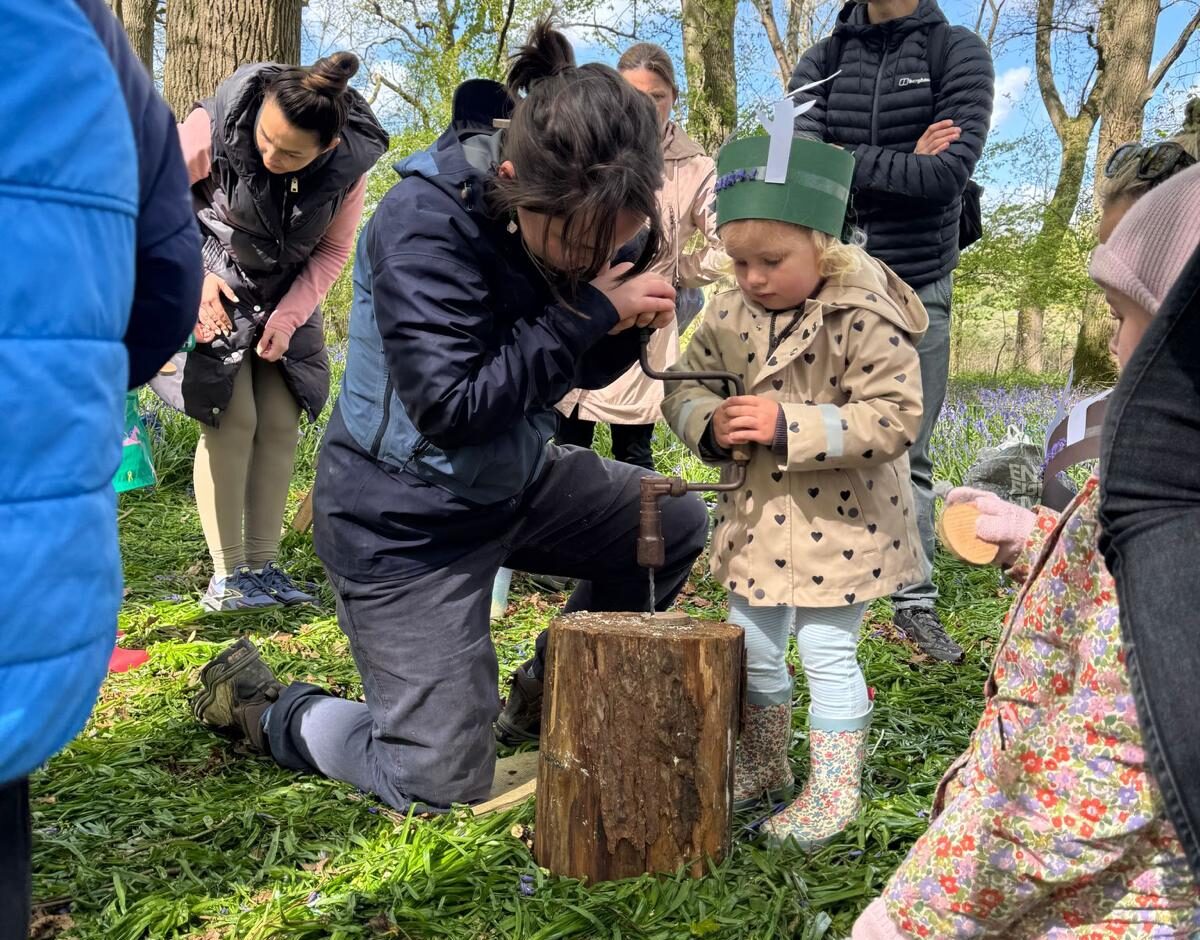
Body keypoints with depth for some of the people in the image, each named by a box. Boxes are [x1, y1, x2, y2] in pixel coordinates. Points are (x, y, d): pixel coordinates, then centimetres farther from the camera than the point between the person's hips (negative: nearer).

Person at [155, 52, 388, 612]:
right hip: (212, 294, -3)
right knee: (232, 421, -12)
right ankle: (226, 576, -6)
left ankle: (263, 566, 8)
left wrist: (287, 319, -13)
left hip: (287, 301, 3)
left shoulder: (350, 163, -19)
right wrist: (193, 277, -20)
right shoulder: (216, 126, -26)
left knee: (281, 425, -1)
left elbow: (333, 251, -5)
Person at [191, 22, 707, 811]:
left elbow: (577, 371, 4)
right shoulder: (425, 222, -28)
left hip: (513, 480, 7)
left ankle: (548, 692, 26)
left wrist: (629, 319, -19)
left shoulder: (574, 216, -8)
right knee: (439, 786, -3)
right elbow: (450, 405, -30)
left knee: (681, 529, 10)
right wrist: (592, 311, -29)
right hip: (406, 517, -7)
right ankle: (254, 700, 20)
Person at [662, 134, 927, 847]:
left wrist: (790, 426, -31)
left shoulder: (866, 317, -20)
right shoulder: (732, 315, -2)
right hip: (759, 516, 6)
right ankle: (764, 768, 38)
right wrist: (710, 423, -16)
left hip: (840, 522, -6)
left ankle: (833, 789, 22)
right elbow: (686, 385, 8)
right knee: (751, 648, 17)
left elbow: (894, 417, -24)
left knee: (828, 653, 3)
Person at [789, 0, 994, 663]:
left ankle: (915, 603, 16)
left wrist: (849, 161, -11)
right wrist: (902, 163, -14)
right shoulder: (823, 60, 6)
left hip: (920, 285, -1)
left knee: (910, 455, 6)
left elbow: (950, 173, -15)